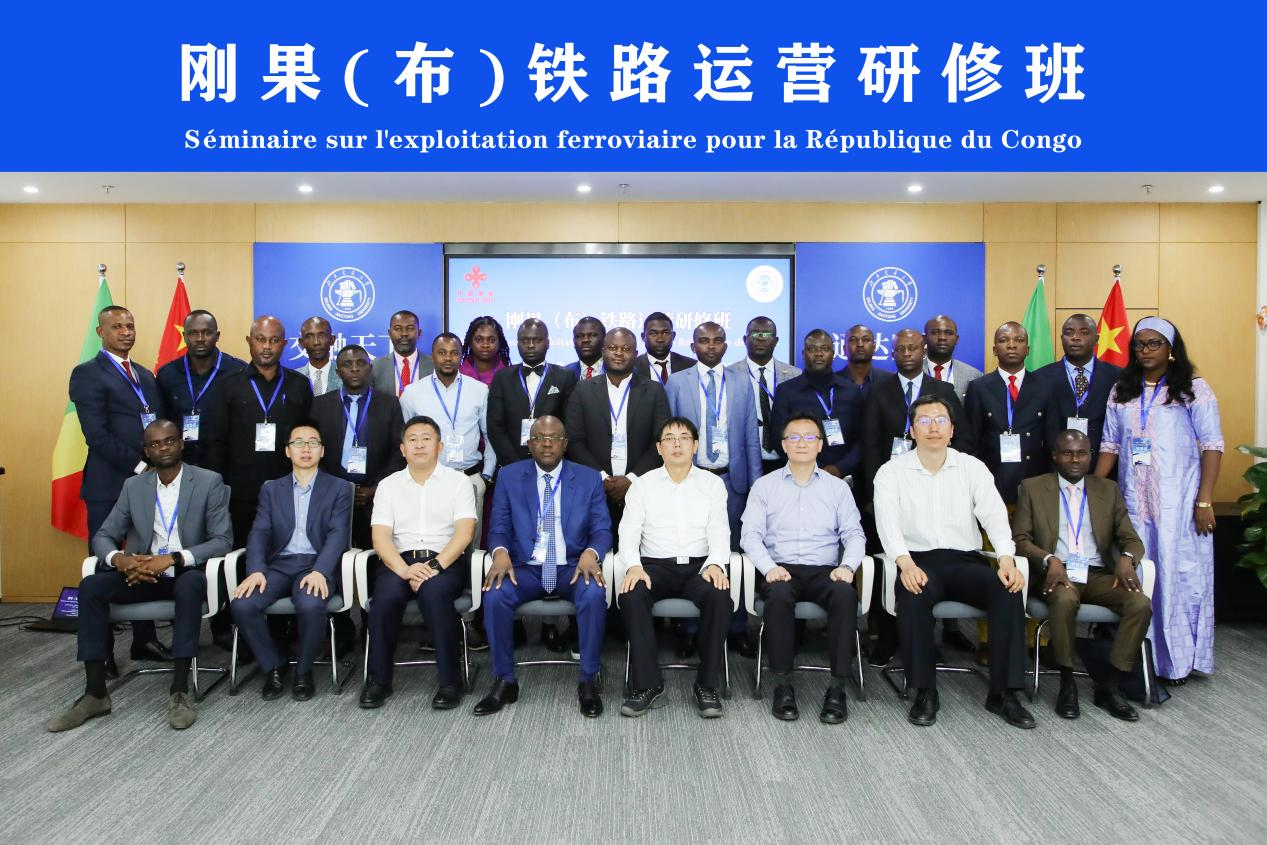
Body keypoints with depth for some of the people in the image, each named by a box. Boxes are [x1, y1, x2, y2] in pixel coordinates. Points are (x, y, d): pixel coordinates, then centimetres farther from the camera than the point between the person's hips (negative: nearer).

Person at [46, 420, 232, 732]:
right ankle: (95, 693, -16)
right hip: (143, 574, 4)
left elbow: (222, 540, -11)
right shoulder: (133, 486, 9)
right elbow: (103, 536, 7)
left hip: (187, 574, -4)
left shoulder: (209, 482, -4)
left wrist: (172, 558, -25)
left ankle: (179, 691, -31)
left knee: (189, 584, -37)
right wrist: (118, 558, -18)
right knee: (90, 586, -22)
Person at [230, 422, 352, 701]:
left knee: (310, 604, -34)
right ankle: (273, 666, -1)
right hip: (279, 565, 3)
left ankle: (303, 670, -6)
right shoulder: (271, 489, 16)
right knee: (241, 604, -25)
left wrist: (319, 571, -22)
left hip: (316, 564, -3)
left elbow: (337, 534, -4)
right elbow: (259, 533, 4)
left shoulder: (339, 488, 8)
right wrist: (256, 570, -15)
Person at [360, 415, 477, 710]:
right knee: (385, 594, -30)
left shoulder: (458, 482, 7)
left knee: (433, 591, -34)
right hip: (400, 561, 2)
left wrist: (435, 566, -20)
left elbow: (464, 532, -5)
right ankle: (379, 679, -11)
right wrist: (405, 570, -17)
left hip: (447, 560, -2)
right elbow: (380, 536, 1)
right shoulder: (388, 485, 12)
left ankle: (450, 679, -20)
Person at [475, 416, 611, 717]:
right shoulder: (509, 476, 6)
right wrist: (501, 552, -20)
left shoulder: (589, 478, 5)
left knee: (595, 594, -32)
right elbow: (499, 526, 3)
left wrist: (591, 553, -22)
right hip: (525, 568, 1)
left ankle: (588, 682, -14)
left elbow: (602, 529, 1)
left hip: (573, 567, -1)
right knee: (494, 595, -29)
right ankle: (504, 681, -10)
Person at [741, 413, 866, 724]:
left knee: (845, 594, -32)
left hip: (825, 570, 1)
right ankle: (783, 685, -22)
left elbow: (854, 534, 9)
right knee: (779, 595, -35)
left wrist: (847, 566, -12)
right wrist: (769, 568, -15)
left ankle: (837, 687, -24)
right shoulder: (764, 486, 12)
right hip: (780, 570, -1)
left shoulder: (838, 488, 17)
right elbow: (751, 535, 4)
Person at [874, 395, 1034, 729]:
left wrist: (1007, 559, -21)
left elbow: (995, 515, -3)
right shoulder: (891, 472, 4)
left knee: (1008, 590, -26)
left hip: (966, 561, 2)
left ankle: (1003, 692, -14)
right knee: (912, 595, -35)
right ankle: (925, 692, -19)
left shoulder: (972, 468, 9)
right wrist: (905, 563, -28)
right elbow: (888, 523, -10)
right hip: (917, 561, -2)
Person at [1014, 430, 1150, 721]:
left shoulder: (1108, 489, 15)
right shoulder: (1032, 488, 6)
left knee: (1141, 604, -25)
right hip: (1056, 573, -3)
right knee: (1064, 600, -36)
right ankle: (1067, 684, -17)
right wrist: (1049, 559, -20)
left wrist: (1127, 557, -13)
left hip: (1098, 574, 3)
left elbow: (1131, 539, 12)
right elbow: (1020, 539, 0)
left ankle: (1109, 686, -11)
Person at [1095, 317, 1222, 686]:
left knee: (1180, 575, 2)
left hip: (1179, 502, -3)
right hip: (1134, 501, 3)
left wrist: (1204, 501, -10)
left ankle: (1179, 659, 17)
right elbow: (1110, 445, 10)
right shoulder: (1121, 392, 10)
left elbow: (1212, 446, -4)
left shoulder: (1194, 389, 0)